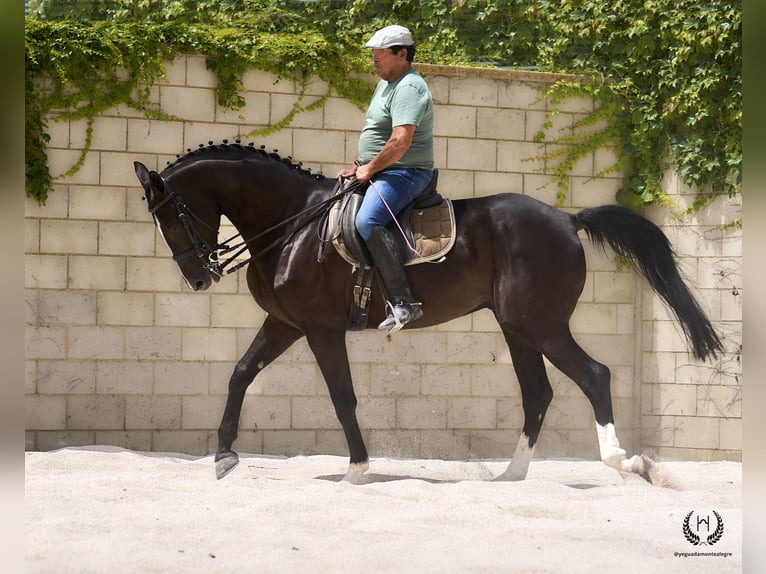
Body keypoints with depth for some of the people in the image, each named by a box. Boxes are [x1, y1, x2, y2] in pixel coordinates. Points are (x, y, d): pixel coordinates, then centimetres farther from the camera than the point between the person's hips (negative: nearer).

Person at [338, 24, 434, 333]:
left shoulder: (408, 88, -18)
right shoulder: (386, 83, 16)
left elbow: (401, 140, -29)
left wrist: (369, 169, -19)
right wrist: (357, 166, 15)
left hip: (404, 174, -12)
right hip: (377, 171, 12)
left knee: (367, 222, -33)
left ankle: (403, 303, -35)